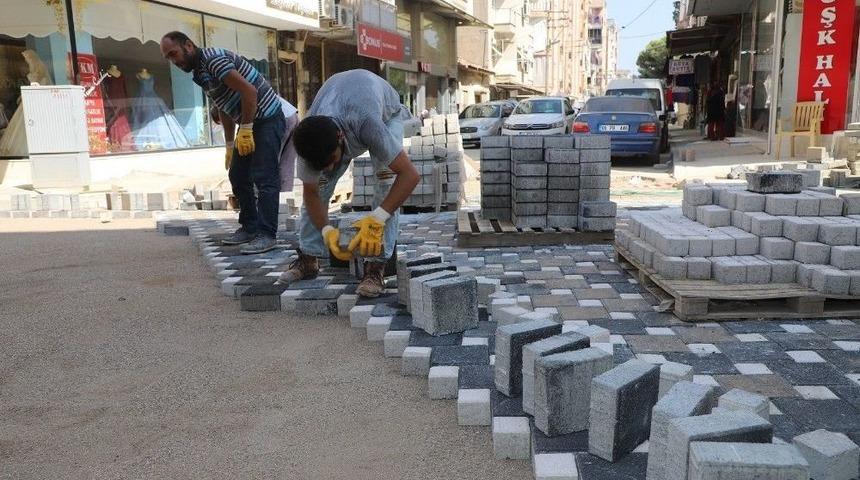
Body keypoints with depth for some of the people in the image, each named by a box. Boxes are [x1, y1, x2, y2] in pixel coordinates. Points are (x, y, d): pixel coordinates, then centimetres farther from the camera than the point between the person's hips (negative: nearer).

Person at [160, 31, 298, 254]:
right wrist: (230, 146, 23)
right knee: (238, 176, 11)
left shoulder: (213, 59, -16)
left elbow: (249, 90, -25)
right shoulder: (199, 73, 14)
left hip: (268, 118, -10)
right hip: (248, 124, 10)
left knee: (264, 178, -10)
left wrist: (246, 131, -21)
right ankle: (250, 228, 20)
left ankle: (266, 235, -7)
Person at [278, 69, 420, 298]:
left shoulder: (368, 124, -48)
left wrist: (377, 218, -52)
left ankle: (376, 265, -22)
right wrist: (326, 230, -34)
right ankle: (308, 259, 5)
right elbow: (311, 193, -19)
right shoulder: (309, 141, -34)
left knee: (387, 179, -25)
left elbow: (410, 175, -45)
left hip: (385, 110, -3)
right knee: (320, 183, -9)